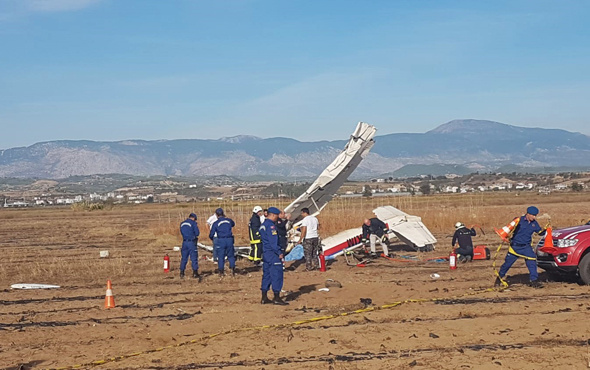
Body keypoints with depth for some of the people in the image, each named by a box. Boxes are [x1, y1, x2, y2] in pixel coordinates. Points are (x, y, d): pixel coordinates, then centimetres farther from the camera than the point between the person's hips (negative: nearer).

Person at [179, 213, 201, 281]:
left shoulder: (182, 223, 13)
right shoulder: (193, 223, -5)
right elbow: (197, 233, -7)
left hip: (184, 242, 5)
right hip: (192, 242, -5)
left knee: (184, 258, 11)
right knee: (194, 258, -1)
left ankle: (182, 273, 13)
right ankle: (195, 273, -5)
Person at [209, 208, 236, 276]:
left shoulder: (216, 223, -2)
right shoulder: (229, 220, 8)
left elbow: (211, 234, 0)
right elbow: (233, 224, 33)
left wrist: (212, 238, 23)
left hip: (221, 240, -2)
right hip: (229, 240, 2)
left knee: (221, 256, 7)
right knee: (231, 256, 13)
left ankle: (221, 271, 9)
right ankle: (233, 268, 0)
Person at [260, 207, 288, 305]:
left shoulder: (263, 225, 16)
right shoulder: (271, 225, -14)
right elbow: (273, 241, -20)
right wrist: (279, 252, -18)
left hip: (265, 253, 10)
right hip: (272, 253, -10)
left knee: (266, 274, 12)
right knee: (277, 274, -6)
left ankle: (264, 298, 15)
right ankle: (276, 297, -5)